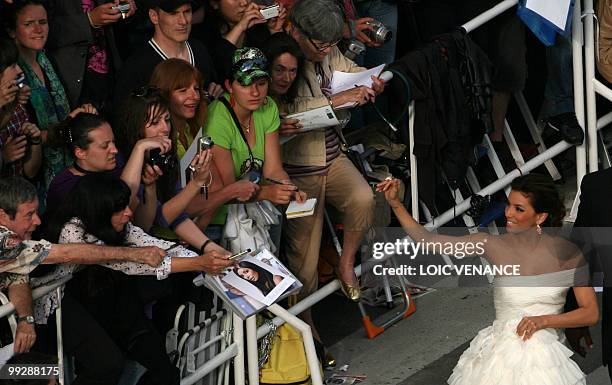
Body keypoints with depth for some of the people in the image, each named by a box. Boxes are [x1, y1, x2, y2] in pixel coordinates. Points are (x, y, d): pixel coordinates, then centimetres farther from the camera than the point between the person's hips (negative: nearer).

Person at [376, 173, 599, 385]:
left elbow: (591, 313, -2)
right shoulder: (493, 245, 0)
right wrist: (395, 204, -9)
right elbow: (428, 241, 0)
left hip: (541, 357, -2)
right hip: (498, 354, 2)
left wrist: (544, 320, -15)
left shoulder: (566, 253, -4)